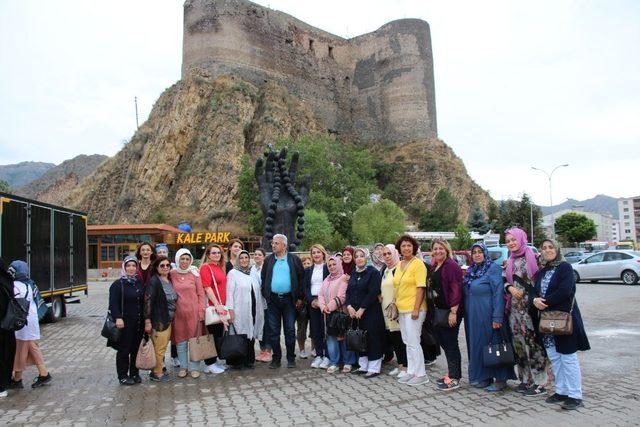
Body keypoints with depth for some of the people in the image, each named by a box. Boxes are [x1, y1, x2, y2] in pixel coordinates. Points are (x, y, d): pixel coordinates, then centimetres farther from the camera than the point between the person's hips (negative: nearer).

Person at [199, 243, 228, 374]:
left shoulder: (221, 267, 13)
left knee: (219, 334, 15)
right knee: (212, 334, 1)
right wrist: (217, 305, -20)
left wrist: (223, 304, 13)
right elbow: (207, 288, -17)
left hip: (220, 306, 8)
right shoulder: (205, 267, -10)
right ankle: (209, 364, 12)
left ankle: (215, 360, 27)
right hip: (212, 306, -8)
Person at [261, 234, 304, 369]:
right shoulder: (268, 260, 8)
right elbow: (263, 278, 9)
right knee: (273, 331, 7)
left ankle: (291, 358, 15)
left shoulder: (294, 260, 1)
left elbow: (301, 278, 1)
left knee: (290, 330, 4)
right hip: (273, 300, 2)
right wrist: (265, 295, -1)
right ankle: (276, 358, 16)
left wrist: (299, 297, -3)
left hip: (289, 299, -2)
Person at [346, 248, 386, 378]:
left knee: (373, 339, -3)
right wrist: (349, 306, -6)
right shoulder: (353, 274, 12)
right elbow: (348, 292, 11)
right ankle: (363, 366, 21)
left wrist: (361, 309, -17)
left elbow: (373, 293, -15)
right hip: (355, 312, 6)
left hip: (371, 312, -6)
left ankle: (374, 368, 6)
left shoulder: (373, 272, -8)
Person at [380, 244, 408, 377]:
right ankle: (400, 365, 22)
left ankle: (405, 367, 5)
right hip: (386, 308, 8)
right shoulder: (384, 270, 16)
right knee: (392, 339, 12)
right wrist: (380, 298, 13)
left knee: (400, 339, -4)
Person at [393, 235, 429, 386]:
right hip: (402, 309, 8)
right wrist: (395, 305, 14)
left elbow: (421, 288, -15)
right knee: (407, 342, 14)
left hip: (413, 309, -8)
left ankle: (421, 375, 5)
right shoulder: (399, 265, 13)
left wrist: (416, 309, -20)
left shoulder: (418, 264, -10)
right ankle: (411, 371, 24)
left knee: (413, 342, -6)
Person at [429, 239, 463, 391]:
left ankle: (454, 379, 4)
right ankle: (452, 374, 26)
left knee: (451, 344, -3)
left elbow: (456, 290, -18)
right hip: (438, 311, 9)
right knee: (444, 343, 14)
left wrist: (453, 312, -22)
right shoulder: (434, 267, 15)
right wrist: (433, 311, 16)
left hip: (450, 312, -9)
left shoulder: (451, 266, -11)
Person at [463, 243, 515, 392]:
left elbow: (498, 293, -15)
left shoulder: (493, 268, -9)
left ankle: (500, 379, 10)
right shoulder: (471, 270, 13)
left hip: (487, 316, -7)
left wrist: (497, 318, -20)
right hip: (472, 317, 7)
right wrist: (466, 315, 13)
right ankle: (482, 376, 23)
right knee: (477, 345, 11)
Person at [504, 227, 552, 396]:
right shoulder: (510, 261, 12)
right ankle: (526, 379, 20)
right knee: (519, 342, 9)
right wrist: (510, 288, -8)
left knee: (533, 341, -3)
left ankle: (540, 381, 8)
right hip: (515, 306, 6)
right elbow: (505, 281, 13)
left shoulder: (532, 256, -6)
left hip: (530, 306, -6)